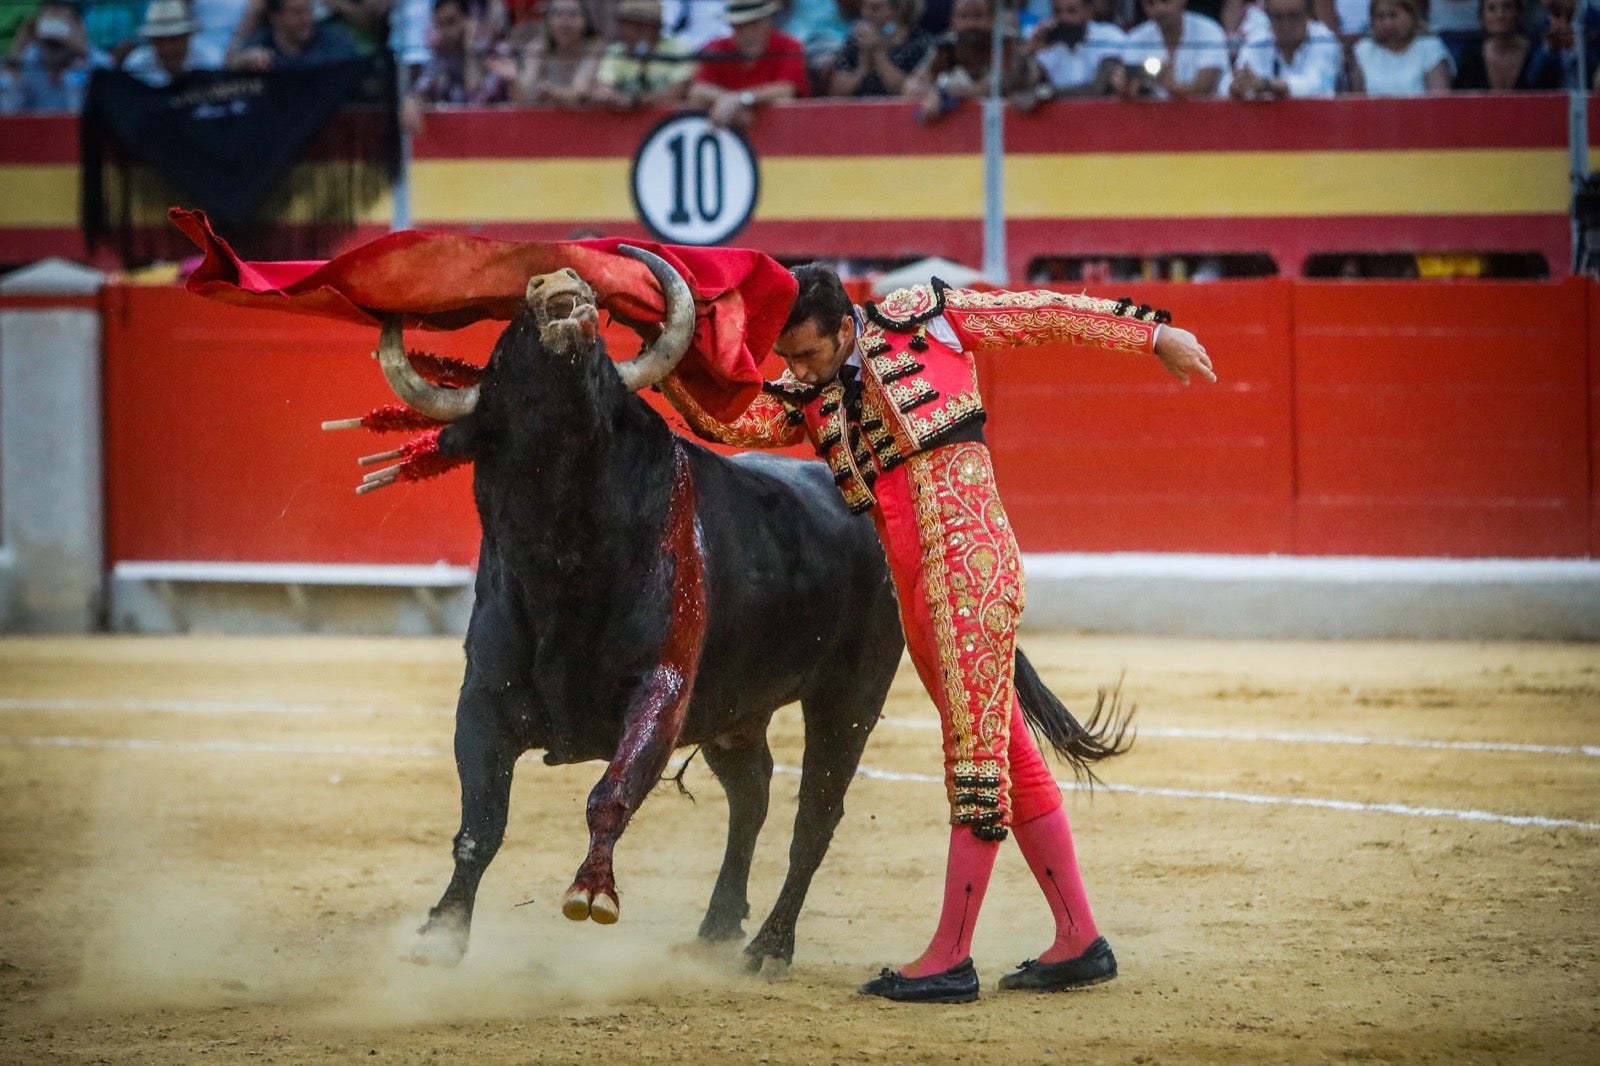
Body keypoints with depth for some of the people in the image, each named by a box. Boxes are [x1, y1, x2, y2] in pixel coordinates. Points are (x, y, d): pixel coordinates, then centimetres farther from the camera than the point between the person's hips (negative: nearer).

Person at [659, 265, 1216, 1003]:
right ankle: (1079, 941, 16)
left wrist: (1152, 334, 11)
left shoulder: (922, 319, 0)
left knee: (978, 757, -6)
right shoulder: (808, 400, 14)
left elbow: (1044, 314, 6)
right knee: (1007, 755, 11)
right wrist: (670, 372, -17)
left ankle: (951, 958, -8)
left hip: (970, 564, -8)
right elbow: (730, 421, 0)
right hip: (915, 590, 8)